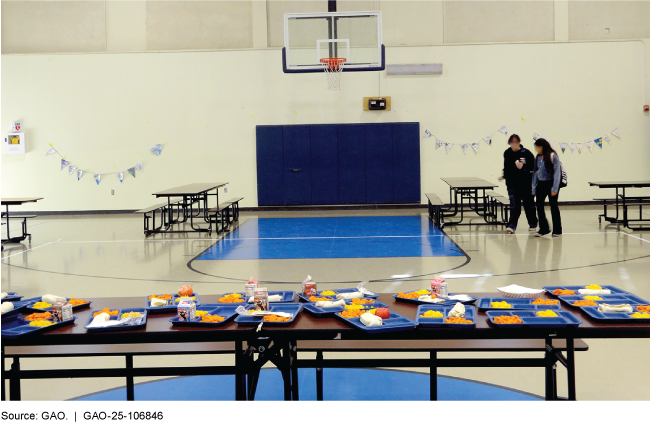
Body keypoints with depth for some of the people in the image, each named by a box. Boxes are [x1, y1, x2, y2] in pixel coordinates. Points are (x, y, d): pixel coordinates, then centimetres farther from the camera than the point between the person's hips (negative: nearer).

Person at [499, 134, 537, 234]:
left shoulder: (526, 153, -7)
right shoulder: (507, 154, 5)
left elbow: (533, 167, -8)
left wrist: (523, 167, -21)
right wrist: (504, 176, 11)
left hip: (526, 184, -2)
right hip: (512, 184, 2)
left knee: (529, 205, 10)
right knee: (514, 206, -5)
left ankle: (533, 225, 24)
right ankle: (512, 226, -9)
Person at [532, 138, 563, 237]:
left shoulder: (552, 156, -13)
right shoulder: (538, 158, 6)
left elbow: (557, 172, -15)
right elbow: (536, 172, 9)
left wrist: (554, 188, -20)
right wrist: (534, 188, 7)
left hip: (551, 183, -6)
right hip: (541, 184, 6)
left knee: (553, 205, 2)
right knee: (539, 205, 1)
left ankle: (557, 230, 13)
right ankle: (544, 228, 13)